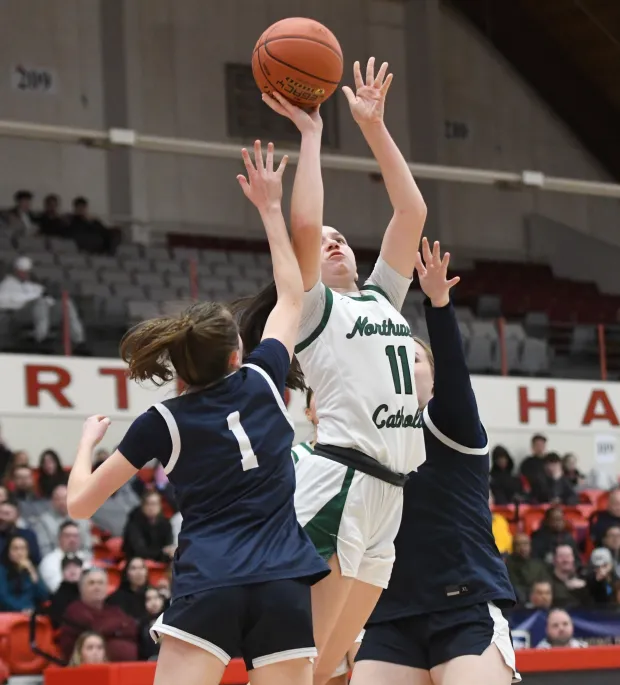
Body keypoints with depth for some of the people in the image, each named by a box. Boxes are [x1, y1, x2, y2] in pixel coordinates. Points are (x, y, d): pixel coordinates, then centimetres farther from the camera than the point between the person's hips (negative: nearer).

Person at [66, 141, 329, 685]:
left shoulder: (163, 423, 4)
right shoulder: (263, 382, 8)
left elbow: (80, 502, 10)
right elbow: (293, 296, 26)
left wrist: (89, 439, 30)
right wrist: (270, 208, 33)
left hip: (208, 587, -2)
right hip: (284, 588, 2)